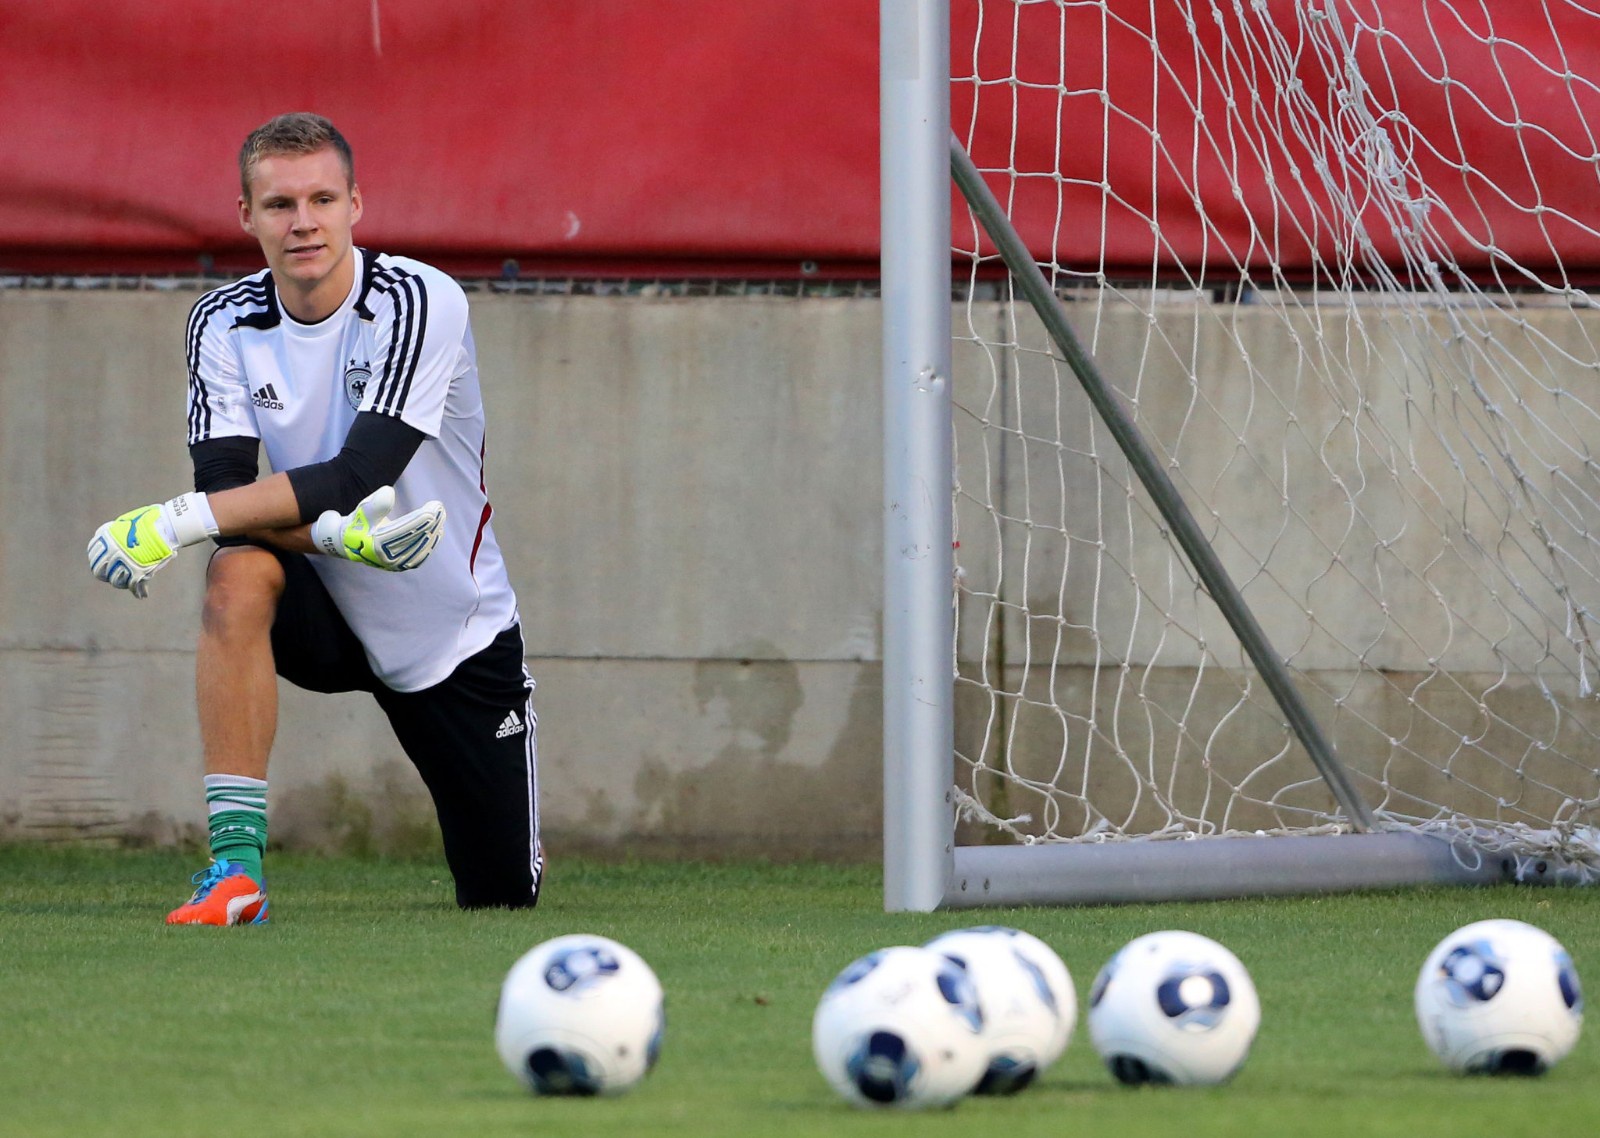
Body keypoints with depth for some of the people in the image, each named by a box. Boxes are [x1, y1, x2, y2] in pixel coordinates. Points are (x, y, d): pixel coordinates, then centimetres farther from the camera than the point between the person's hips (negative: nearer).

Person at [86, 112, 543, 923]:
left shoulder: (420, 302, -23)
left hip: (456, 635, -2)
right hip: (326, 614, 2)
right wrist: (341, 533, -41)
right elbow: (224, 485, -20)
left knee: (502, 899, 4)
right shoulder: (223, 324, -10)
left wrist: (177, 521, -41)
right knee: (238, 574, -34)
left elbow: (361, 475, -33)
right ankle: (236, 864, -34)